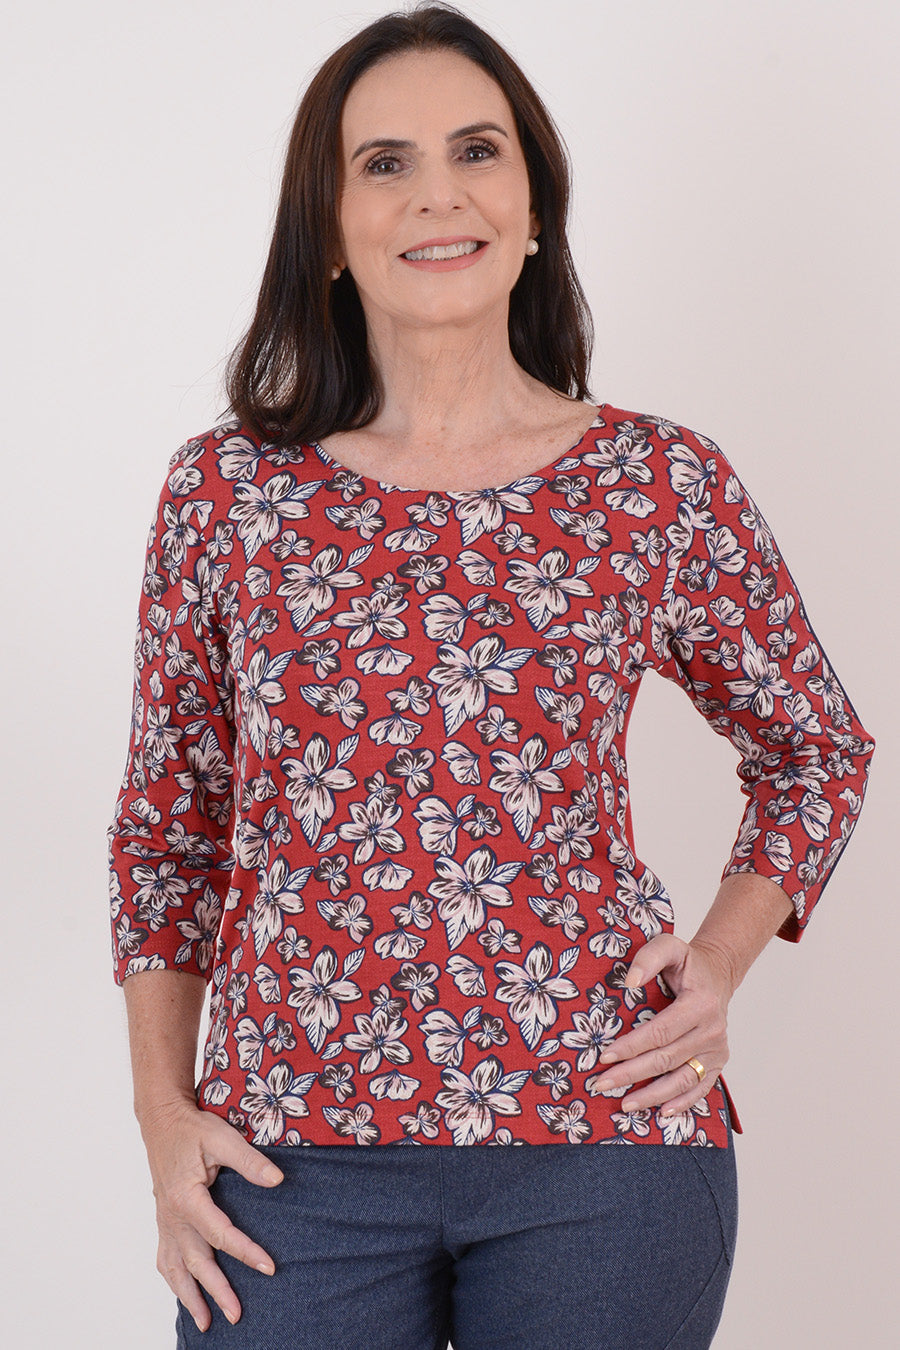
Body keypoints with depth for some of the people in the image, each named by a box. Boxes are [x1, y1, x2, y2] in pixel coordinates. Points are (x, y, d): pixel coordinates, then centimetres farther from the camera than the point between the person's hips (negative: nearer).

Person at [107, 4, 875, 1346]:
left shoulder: (664, 485, 0)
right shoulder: (228, 488, 2)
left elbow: (818, 748, 14)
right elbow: (169, 818, 9)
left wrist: (721, 957, 0)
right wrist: (164, 1112, 3)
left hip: (605, 1135, 0)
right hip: (294, 1152, 1)